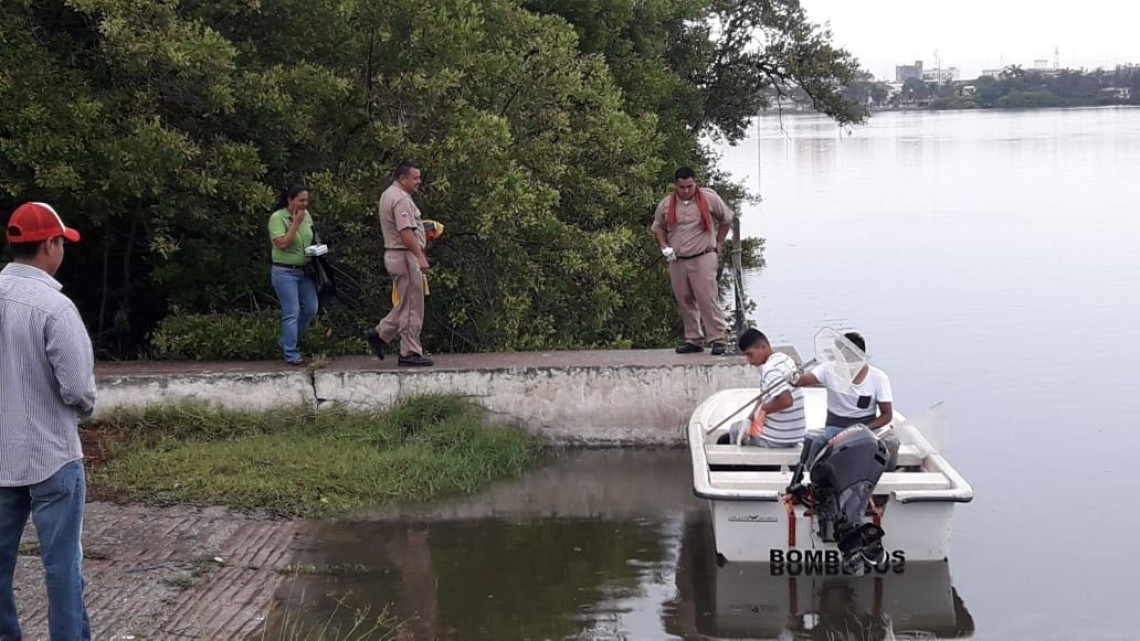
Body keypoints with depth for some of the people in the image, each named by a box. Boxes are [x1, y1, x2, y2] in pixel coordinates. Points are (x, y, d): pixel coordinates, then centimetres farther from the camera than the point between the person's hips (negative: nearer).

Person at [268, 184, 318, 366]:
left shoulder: (306, 215, 7)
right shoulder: (277, 218, -13)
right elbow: (282, 244, -22)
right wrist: (295, 223, -21)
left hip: (304, 270, 7)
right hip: (285, 272, -7)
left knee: (311, 308, 7)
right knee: (291, 313, -7)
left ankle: (287, 341, 26)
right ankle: (291, 355, 0)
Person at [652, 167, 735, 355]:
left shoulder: (709, 198, -2)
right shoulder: (665, 205, 5)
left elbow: (726, 218, 11)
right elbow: (658, 227, 19)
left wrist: (718, 244, 8)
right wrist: (664, 247, 3)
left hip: (703, 258, -4)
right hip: (677, 261, 4)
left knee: (708, 298, -11)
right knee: (685, 302, 7)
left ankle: (718, 339, -7)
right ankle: (693, 340, 17)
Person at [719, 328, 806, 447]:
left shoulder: (770, 369, -22)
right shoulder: (784, 359, 7)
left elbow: (786, 400, -34)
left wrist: (761, 409, -17)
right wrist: (750, 419, 4)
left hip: (775, 439, -9)